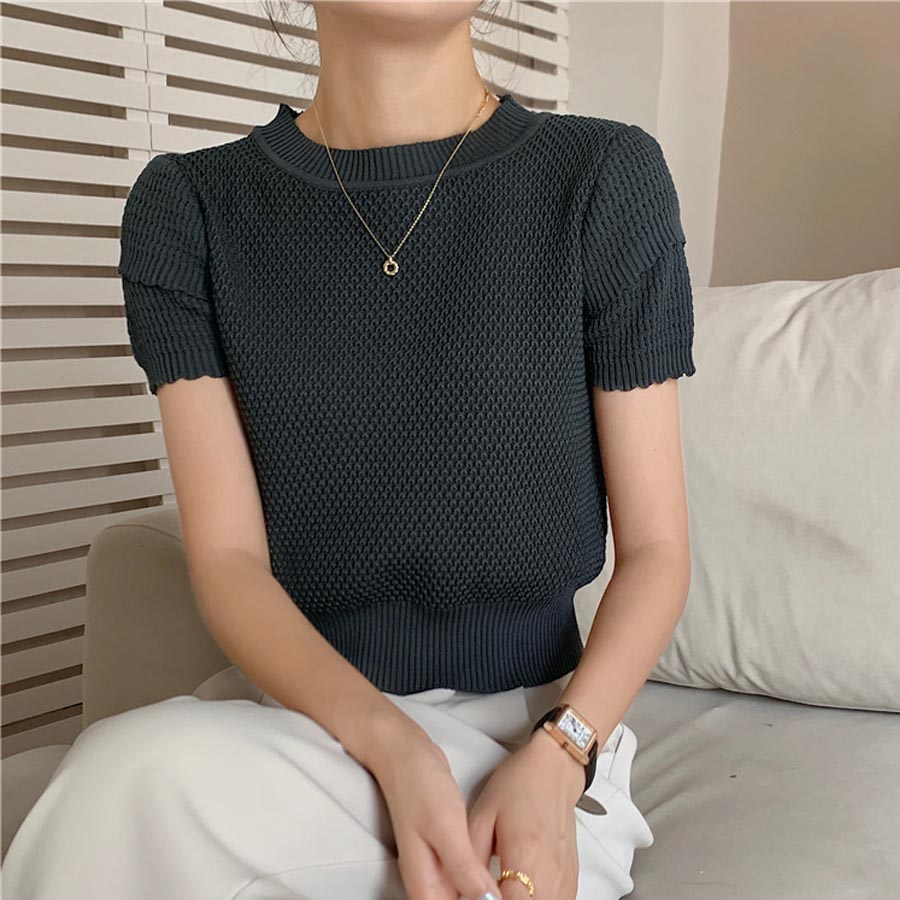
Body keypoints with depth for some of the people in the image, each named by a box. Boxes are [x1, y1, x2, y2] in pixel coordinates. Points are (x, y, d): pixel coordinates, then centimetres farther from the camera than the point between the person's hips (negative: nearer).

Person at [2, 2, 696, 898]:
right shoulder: (189, 207, -1)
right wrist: (393, 750, -22)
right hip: (314, 720, 3)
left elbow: (656, 548, -3)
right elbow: (228, 560, -6)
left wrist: (553, 764, -19)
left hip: (536, 730, -2)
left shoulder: (605, 179, -6)